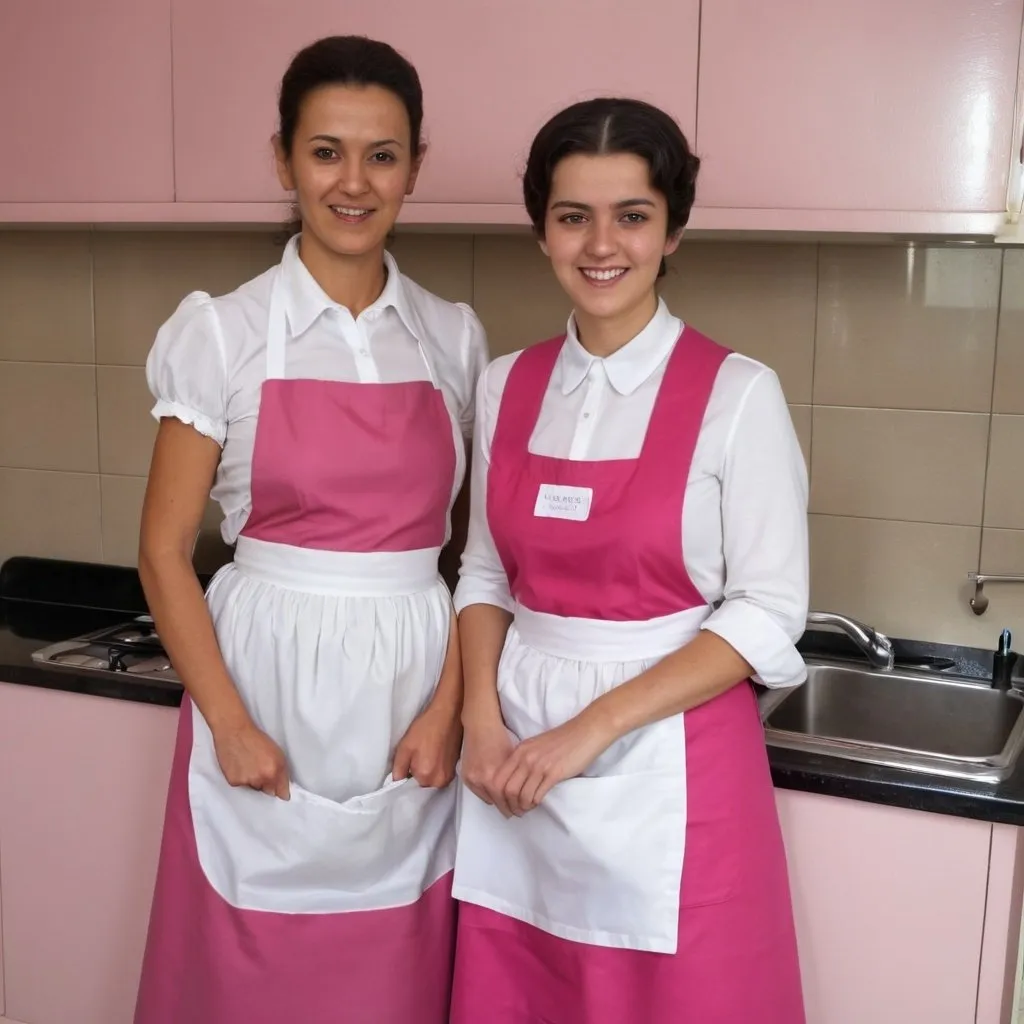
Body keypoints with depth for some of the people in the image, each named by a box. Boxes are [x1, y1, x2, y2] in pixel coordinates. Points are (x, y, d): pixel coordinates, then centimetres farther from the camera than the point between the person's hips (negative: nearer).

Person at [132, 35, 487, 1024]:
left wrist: (451, 704, -6)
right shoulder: (223, 332, -4)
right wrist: (230, 725, -10)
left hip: (414, 696, 2)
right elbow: (163, 552, -3)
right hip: (268, 685, -2)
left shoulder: (455, 338, 4)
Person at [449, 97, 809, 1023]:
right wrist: (483, 721, -6)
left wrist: (594, 727, -16)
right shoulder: (507, 386, 4)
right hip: (516, 762, 4)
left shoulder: (737, 395, -10)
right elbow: (486, 574, 9)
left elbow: (768, 617, -10)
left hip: (669, 770, -4)